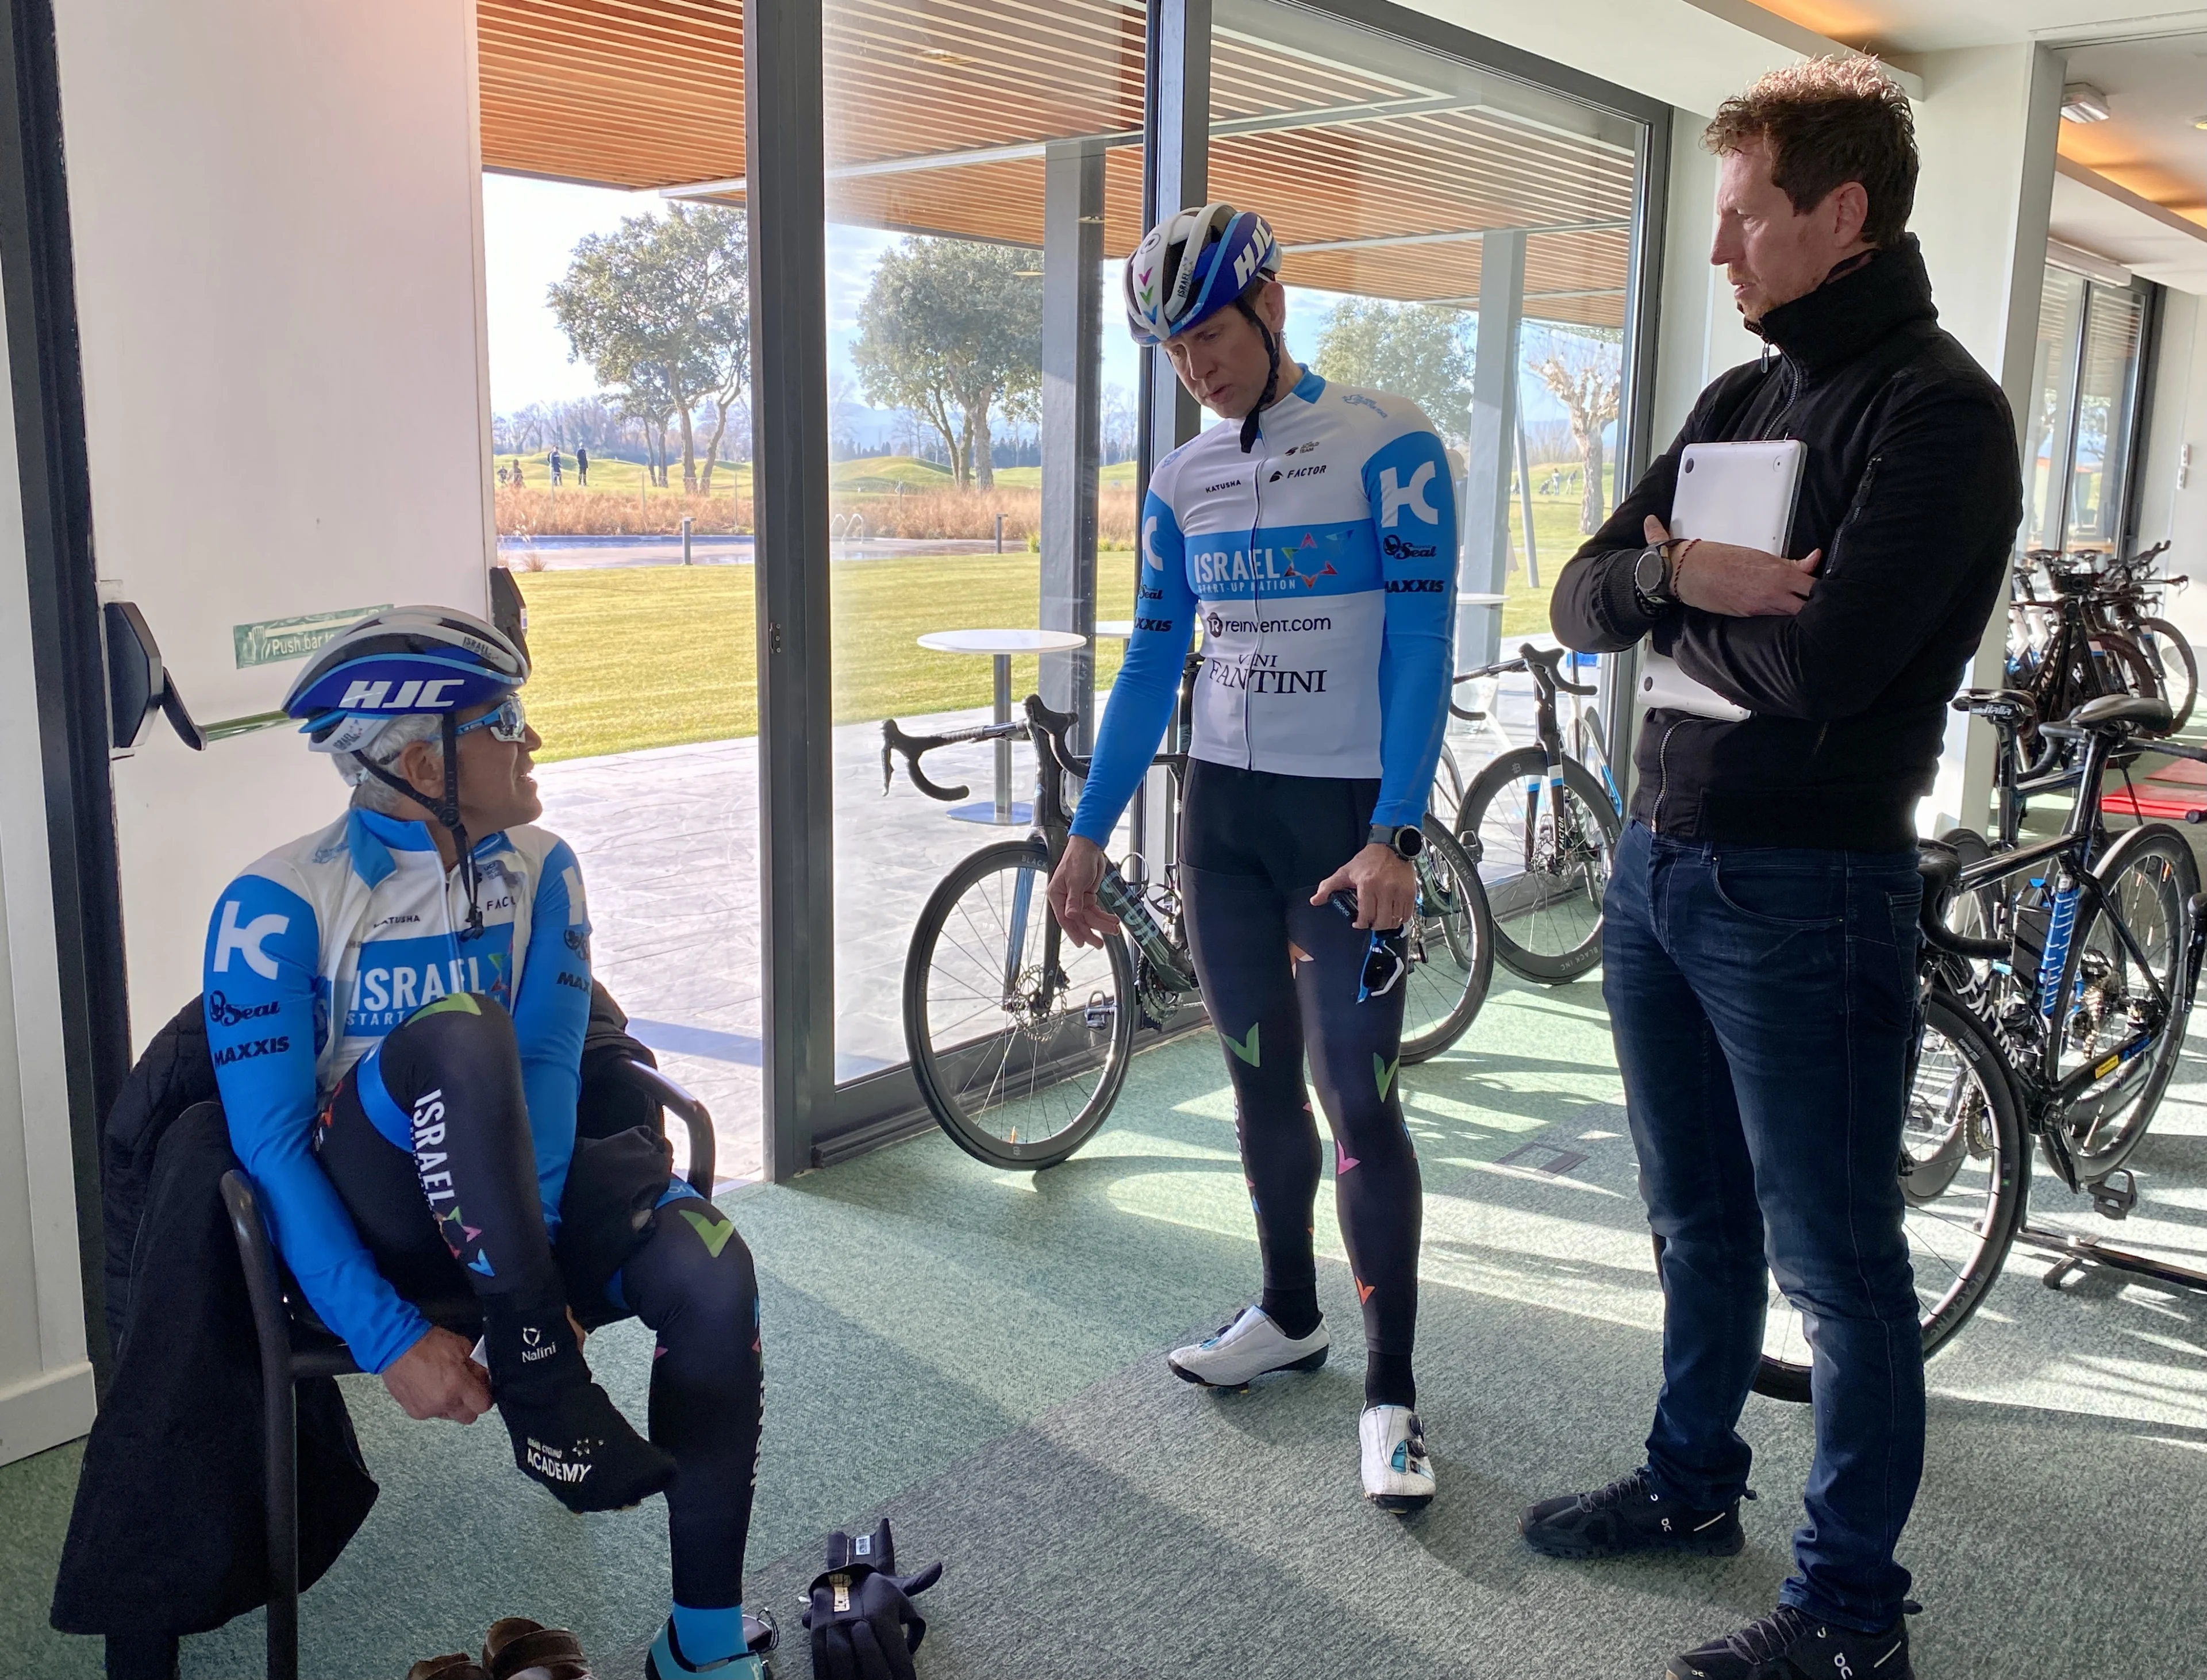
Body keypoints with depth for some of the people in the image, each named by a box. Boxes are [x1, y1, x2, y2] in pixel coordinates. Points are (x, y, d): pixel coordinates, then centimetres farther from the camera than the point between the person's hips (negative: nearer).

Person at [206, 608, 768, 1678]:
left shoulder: (538, 870, 0)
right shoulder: (280, 905, -14)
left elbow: (548, 1067, -9)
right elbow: (270, 1144, -17)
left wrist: (528, 1250, -24)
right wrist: (389, 1339, -24)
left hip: (509, 1189, 4)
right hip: (363, 1219, -4)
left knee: (713, 1275, -26)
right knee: (459, 1033, -36)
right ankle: (544, 1389, -31)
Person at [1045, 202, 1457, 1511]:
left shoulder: (1390, 444, -9)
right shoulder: (1183, 484, 8)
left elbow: (1420, 645, -14)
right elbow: (1152, 665, 11)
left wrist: (1394, 836, -22)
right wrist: (1088, 833, 8)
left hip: (1348, 816, -5)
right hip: (1223, 813, 5)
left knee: (1359, 1100, -4)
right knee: (1261, 1081, 13)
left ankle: (1392, 1389, 8)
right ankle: (1290, 1315, 32)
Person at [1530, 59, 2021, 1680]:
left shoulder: (1939, 409, -13)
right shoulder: (1741, 400, 12)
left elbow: (1818, 664, -25)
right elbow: (1583, 601, 7)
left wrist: (1674, 586, -7)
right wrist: (1682, 575, -14)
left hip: (1805, 893, -8)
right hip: (1660, 863, 8)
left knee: (1837, 1268, 6)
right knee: (1700, 1223, 21)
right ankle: (1693, 1481, 40)